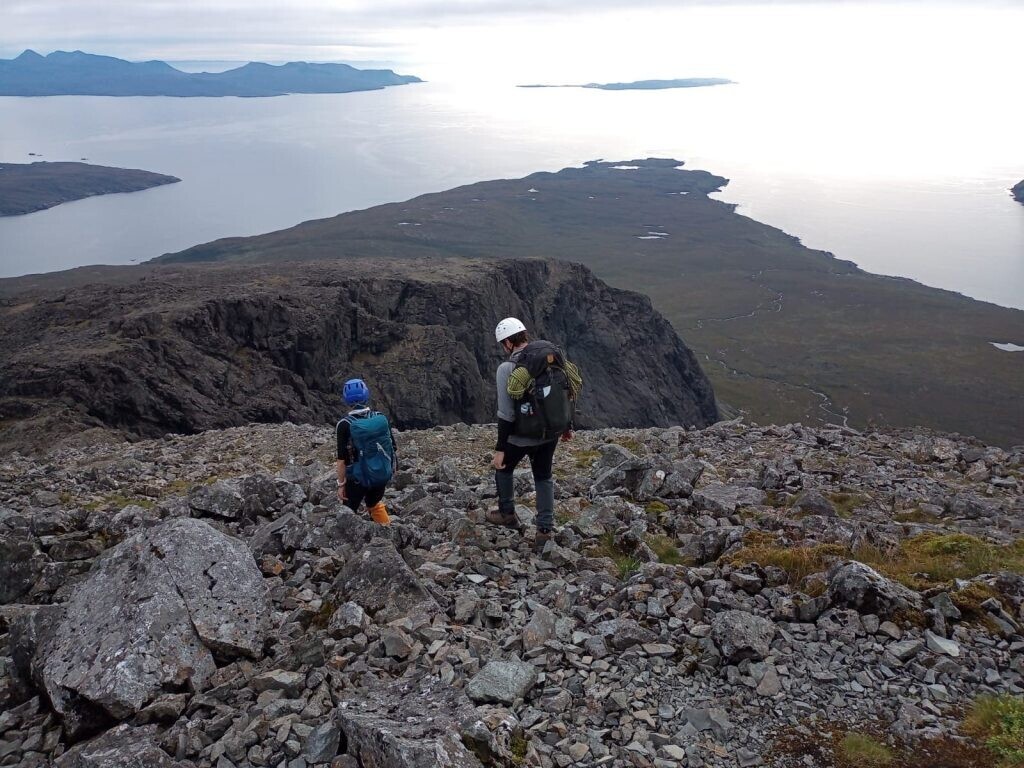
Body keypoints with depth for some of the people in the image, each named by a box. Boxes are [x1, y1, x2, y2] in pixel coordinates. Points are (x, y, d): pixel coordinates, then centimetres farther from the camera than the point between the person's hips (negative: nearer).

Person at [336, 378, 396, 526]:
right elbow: (392, 448, 2)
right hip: (382, 476, 4)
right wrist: (389, 472, 16)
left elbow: (342, 459, -14)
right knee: (375, 504, 30)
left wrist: (341, 484, -3)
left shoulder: (345, 425, -16)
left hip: (358, 478, -4)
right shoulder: (382, 418, -6)